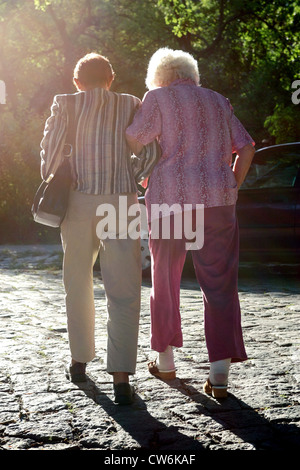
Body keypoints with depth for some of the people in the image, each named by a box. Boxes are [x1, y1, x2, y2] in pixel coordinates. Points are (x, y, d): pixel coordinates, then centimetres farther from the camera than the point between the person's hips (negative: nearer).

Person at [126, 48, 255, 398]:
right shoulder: (218, 102, 16)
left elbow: (132, 142, -7)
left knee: (165, 279, 14)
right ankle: (220, 372, -8)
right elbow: (246, 148, 12)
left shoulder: (159, 98, 3)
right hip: (216, 199, 2)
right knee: (219, 284, 1)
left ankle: (165, 359, 25)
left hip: (169, 197, -2)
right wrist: (231, 189, 15)